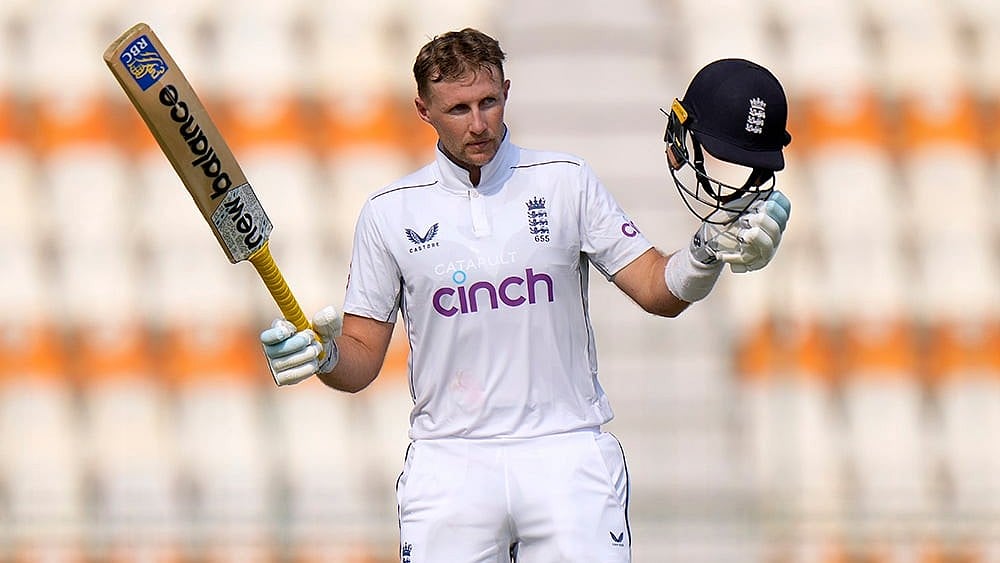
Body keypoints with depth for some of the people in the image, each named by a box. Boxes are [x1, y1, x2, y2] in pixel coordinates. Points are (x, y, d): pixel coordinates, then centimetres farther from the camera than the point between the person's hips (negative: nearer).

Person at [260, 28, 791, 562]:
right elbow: (362, 360, 9)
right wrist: (323, 354, -13)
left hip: (568, 457, 0)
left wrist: (710, 251, -17)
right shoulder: (389, 212, 7)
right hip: (449, 464, 0)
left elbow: (658, 291, 3)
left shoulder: (566, 182, 6)